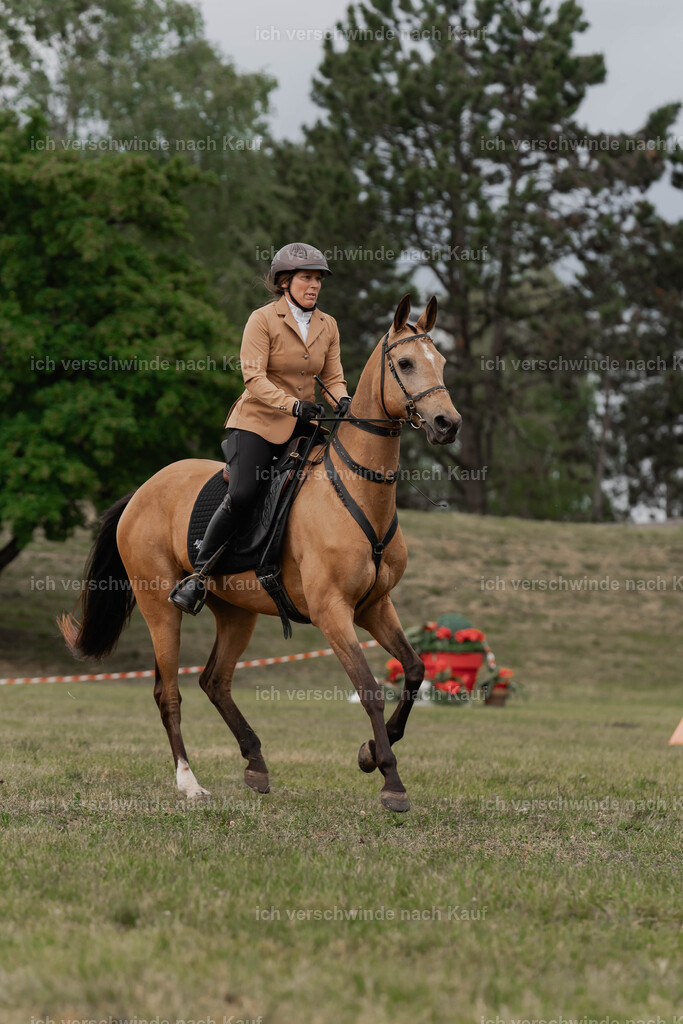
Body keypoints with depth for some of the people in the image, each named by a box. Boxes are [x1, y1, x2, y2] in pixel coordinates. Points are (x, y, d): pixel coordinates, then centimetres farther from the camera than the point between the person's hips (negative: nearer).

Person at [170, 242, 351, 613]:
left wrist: (343, 401, -14)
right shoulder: (263, 319, -8)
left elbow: (333, 377, 10)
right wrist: (292, 404, -32)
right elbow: (254, 378, -17)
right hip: (258, 420, -6)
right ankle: (199, 573, -11)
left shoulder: (328, 325, 9)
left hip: (304, 424, 6)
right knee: (241, 496, -24)